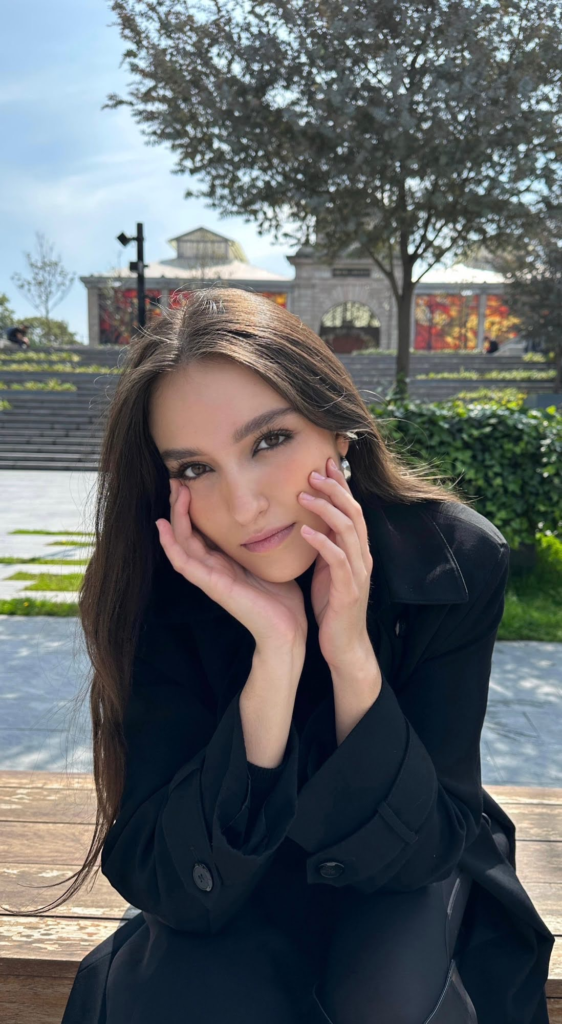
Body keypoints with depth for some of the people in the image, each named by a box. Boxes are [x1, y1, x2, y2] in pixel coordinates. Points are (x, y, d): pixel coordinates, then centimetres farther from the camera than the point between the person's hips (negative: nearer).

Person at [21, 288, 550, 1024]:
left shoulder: (457, 561, -24)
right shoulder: (164, 591, -24)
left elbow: (418, 847, -21)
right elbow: (167, 884, -28)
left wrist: (353, 656, -37)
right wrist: (276, 657, -40)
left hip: (409, 871, 1)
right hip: (237, 890, 0)